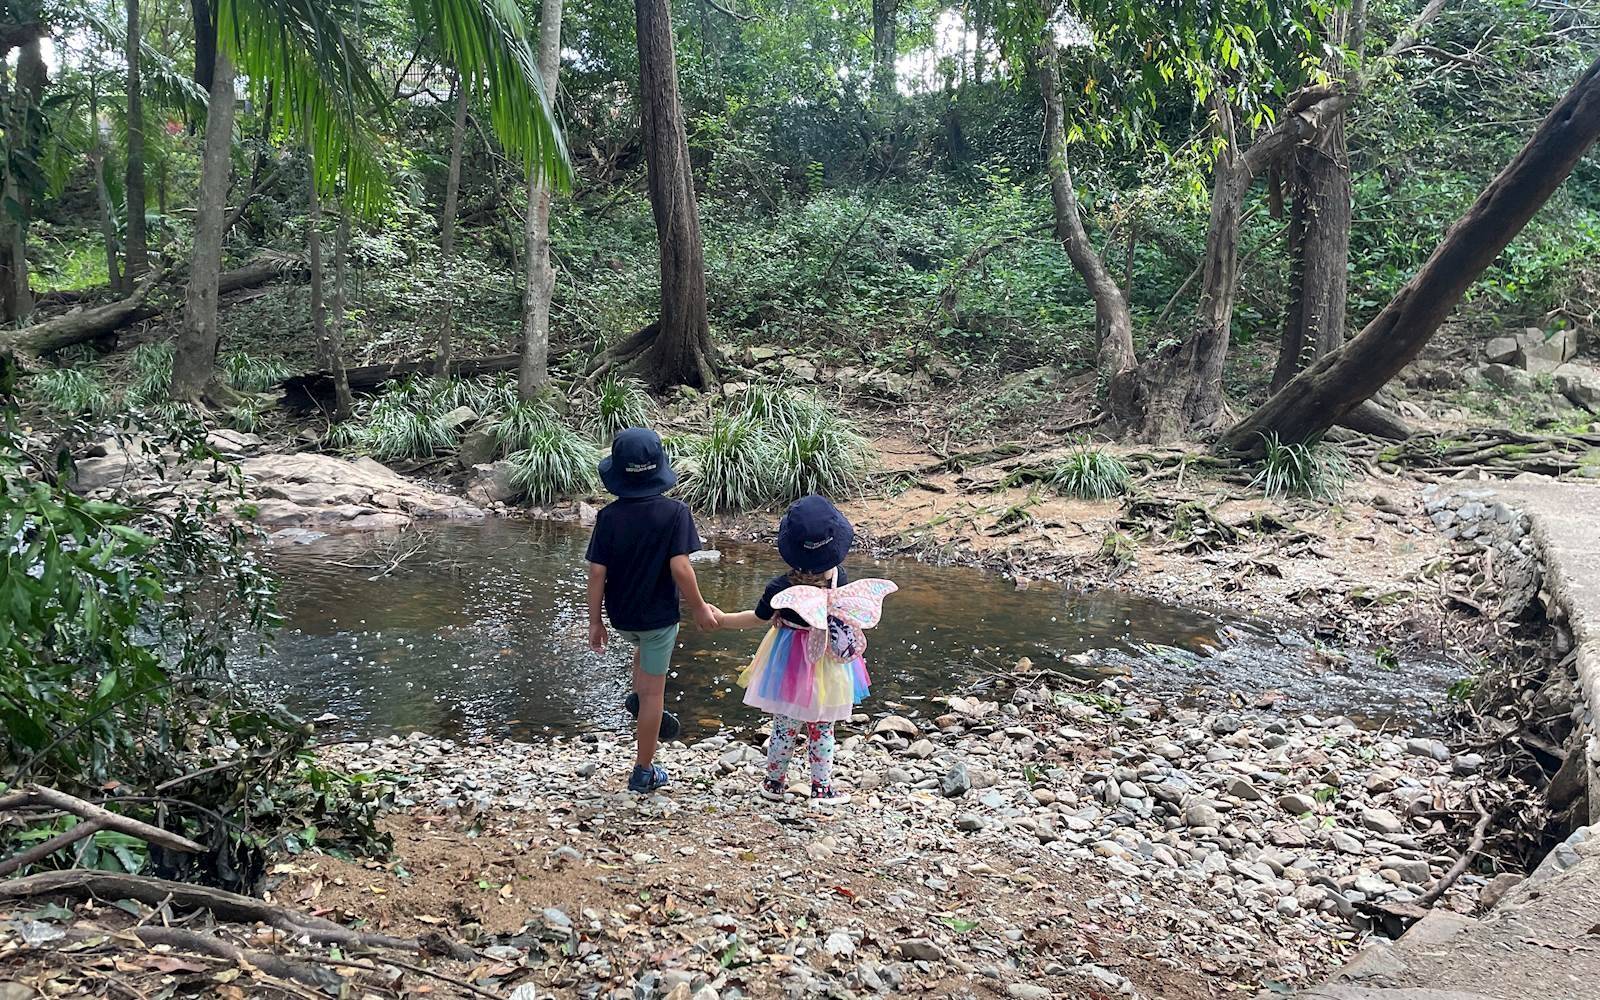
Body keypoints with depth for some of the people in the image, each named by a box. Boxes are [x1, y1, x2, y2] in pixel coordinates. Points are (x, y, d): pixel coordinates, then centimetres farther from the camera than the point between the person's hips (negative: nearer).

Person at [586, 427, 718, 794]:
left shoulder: (609, 516, -11)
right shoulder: (674, 512, -17)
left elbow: (597, 572, -9)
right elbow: (679, 567, -20)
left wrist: (595, 621, 3)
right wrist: (699, 608, -5)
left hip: (621, 615, 3)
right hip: (658, 614, -3)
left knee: (644, 646, 38)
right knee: (654, 693, 10)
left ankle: (638, 695, 20)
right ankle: (644, 771, 19)